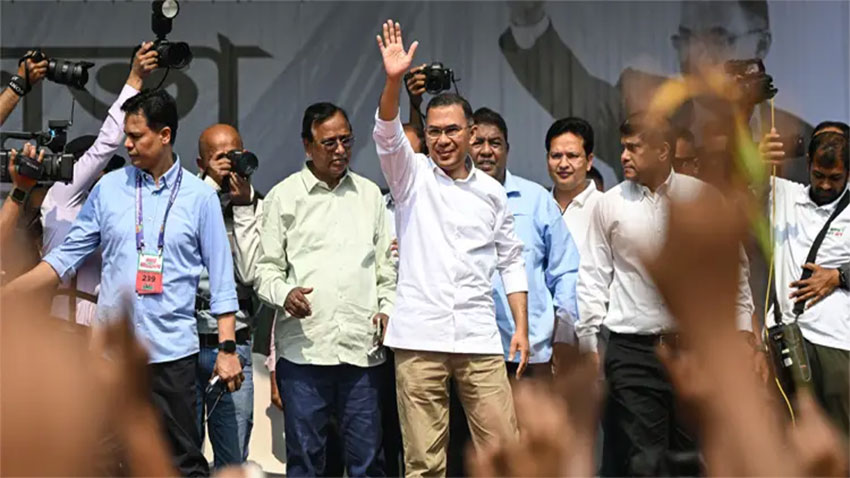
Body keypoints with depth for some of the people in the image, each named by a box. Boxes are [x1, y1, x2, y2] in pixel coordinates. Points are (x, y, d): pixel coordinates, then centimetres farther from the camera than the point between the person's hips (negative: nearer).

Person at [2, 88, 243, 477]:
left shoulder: (199, 196, 0)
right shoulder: (109, 188, 5)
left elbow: (221, 277, 1)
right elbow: (66, 256, 7)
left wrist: (227, 348, -4)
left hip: (172, 352, -2)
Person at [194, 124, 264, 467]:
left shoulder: (256, 208, 6)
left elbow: (250, 273, -5)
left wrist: (243, 206, -6)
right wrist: (212, 185, -11)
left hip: (233, 345, 1)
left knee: (233, 458, 6)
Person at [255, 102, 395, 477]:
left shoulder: (370, 194, 15)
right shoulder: (284, 196, 6)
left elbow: (386, 263, 19)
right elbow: (265, 269, 4)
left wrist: (388, 307, 3)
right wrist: (285, 294, -16)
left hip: (362, 347, 2)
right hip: (303, 347, -2)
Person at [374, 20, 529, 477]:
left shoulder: (492, 191, 11)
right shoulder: (413, 176, 5)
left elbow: (511, 261, 14)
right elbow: (387, 135, -13)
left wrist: (522, 328, 6)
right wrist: (394, 80, -30)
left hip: (479, 337, 2)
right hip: (419, 336, -1)